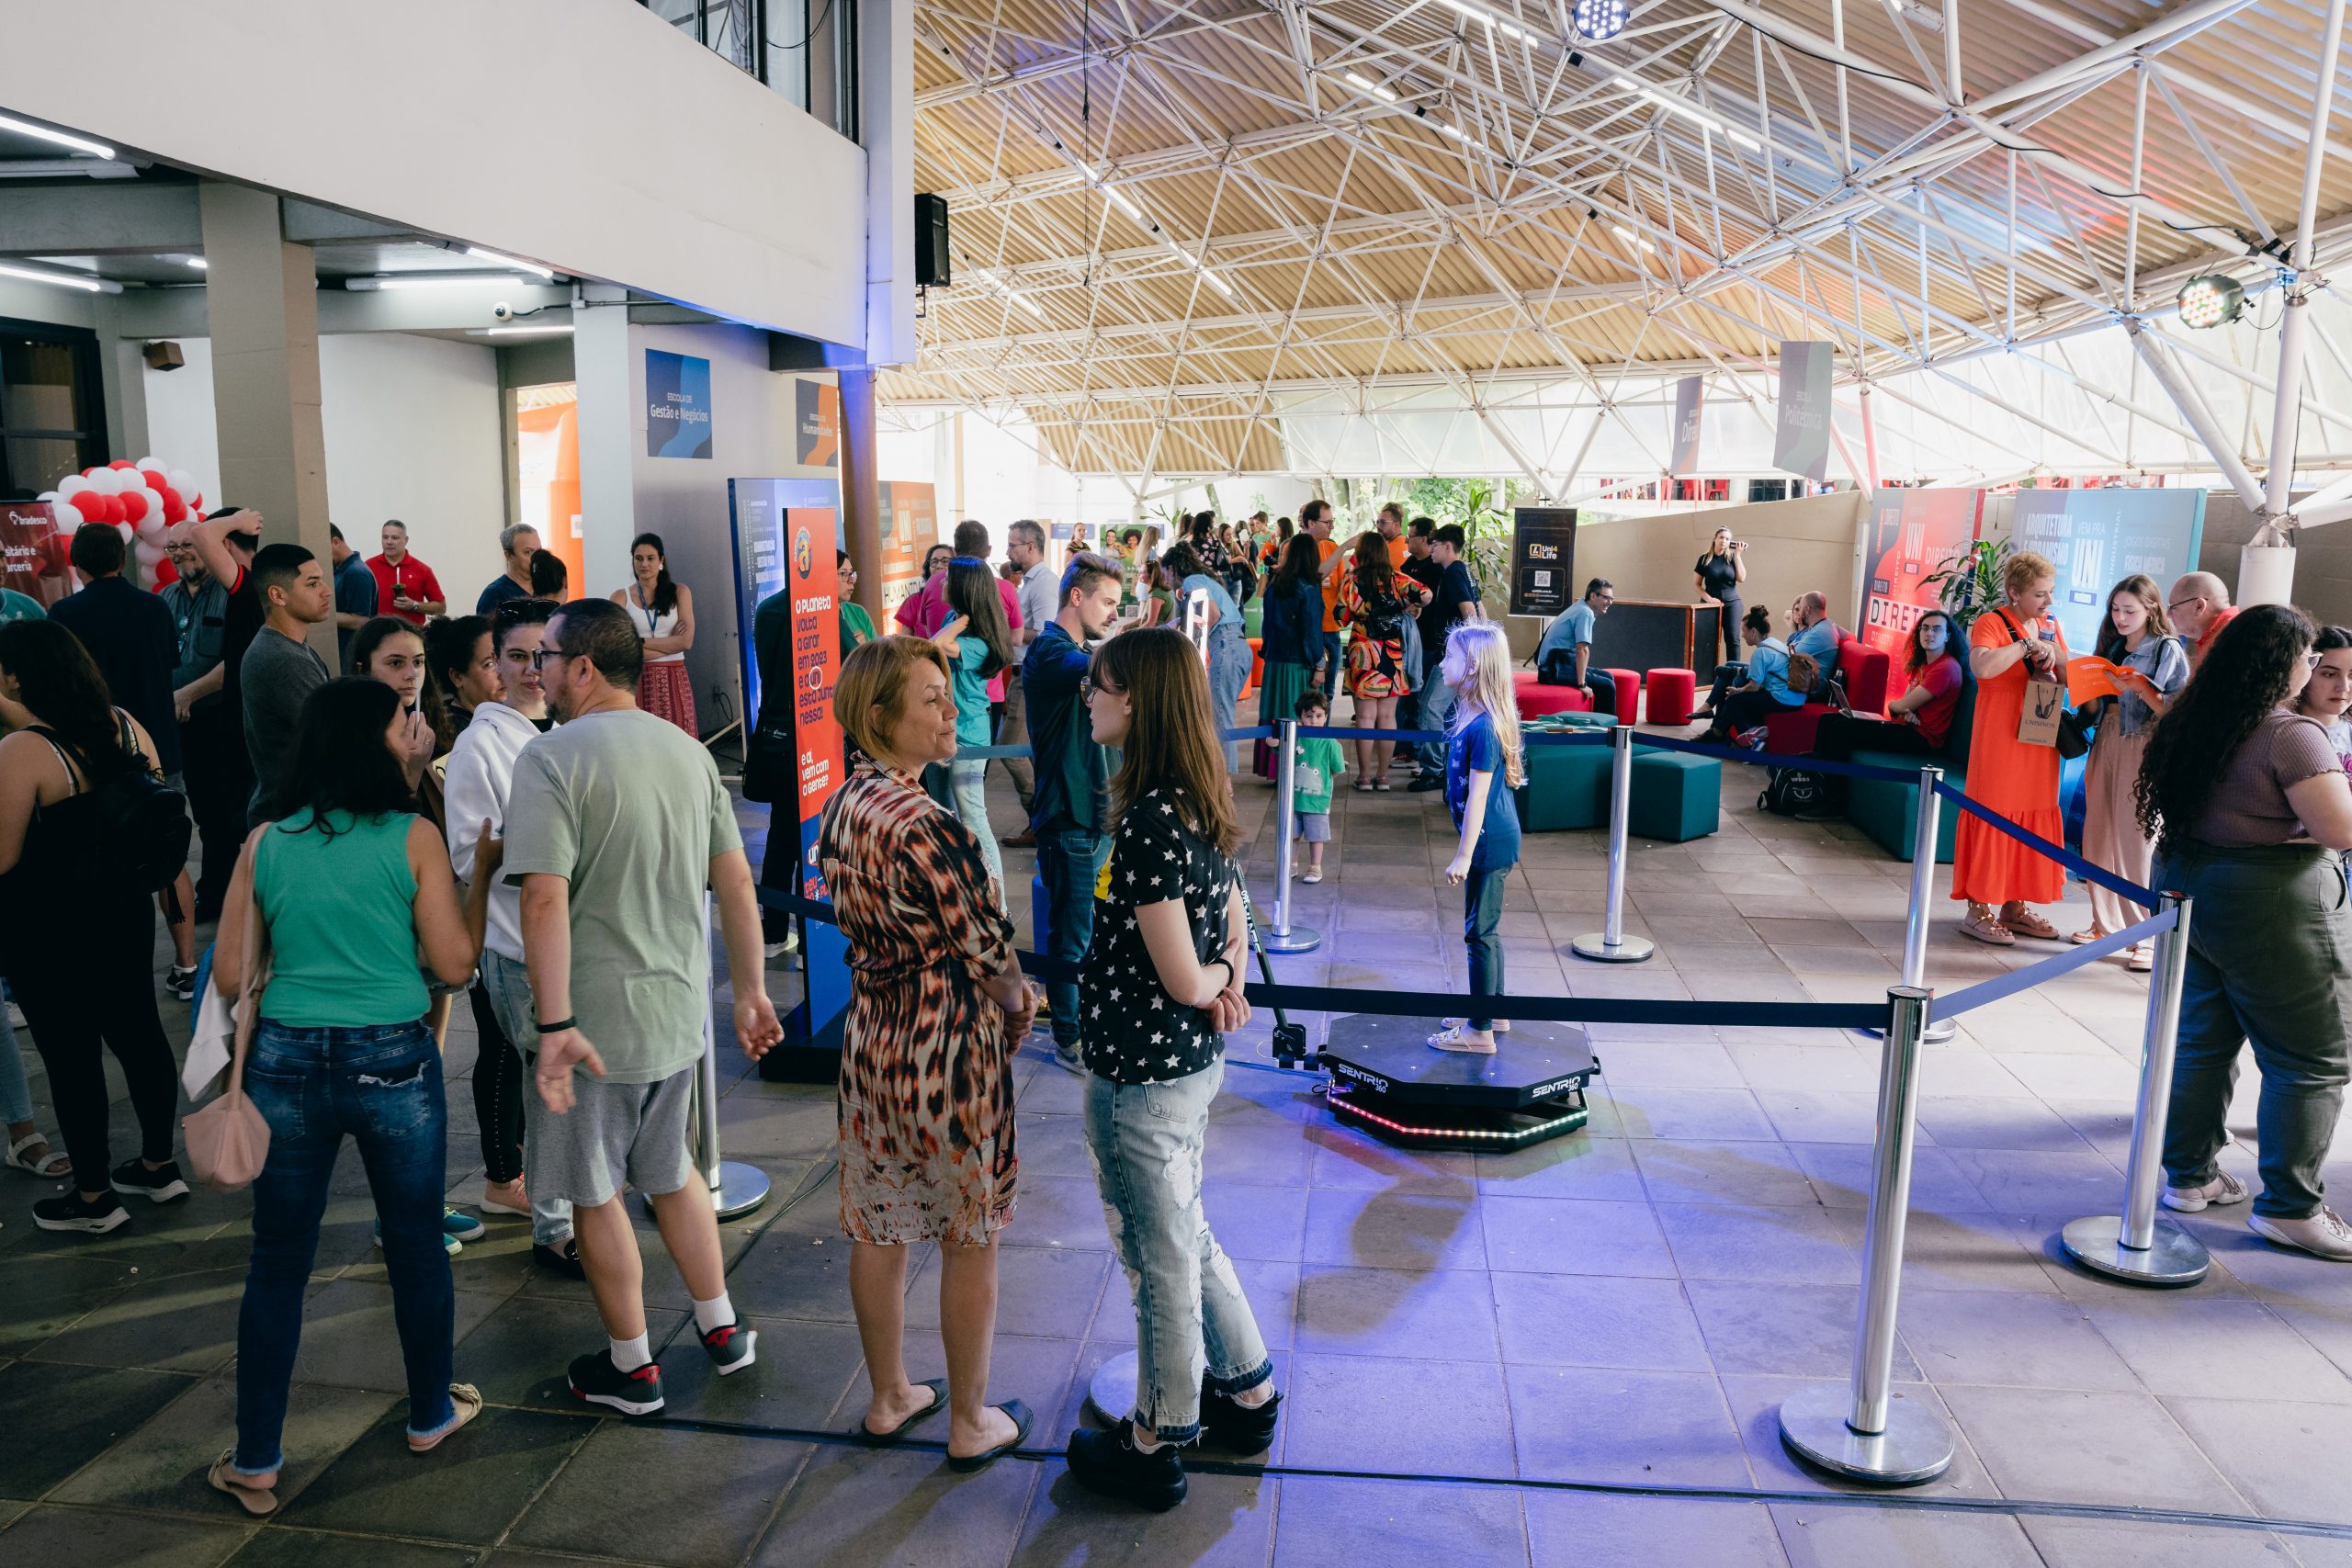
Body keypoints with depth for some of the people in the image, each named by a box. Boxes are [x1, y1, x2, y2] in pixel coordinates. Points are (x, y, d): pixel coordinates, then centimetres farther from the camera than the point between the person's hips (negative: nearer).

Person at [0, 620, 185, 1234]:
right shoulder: (124, 725, -2)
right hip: (125, 909, 7)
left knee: (70, 1056, 7)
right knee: (137, 1031, 17)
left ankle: (94, 1195, 20)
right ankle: (158, 1164, 31)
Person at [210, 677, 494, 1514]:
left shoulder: (265, 843, 1)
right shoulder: (415, 838, -9)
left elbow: (232, 972, 4)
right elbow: (454, 963, -7)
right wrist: (482, 874, 3)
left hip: (287, 1063, 3)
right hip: (393, 1062, -2)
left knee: (278, 1262, 14)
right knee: (417, 1245, 15)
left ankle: (256, 1461, 22)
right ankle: (431, 1414, 32)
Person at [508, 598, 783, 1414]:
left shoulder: (553, 756, -15)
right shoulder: (688, 749, 5)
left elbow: (545, 899, -24)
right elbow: (736, 884, 6)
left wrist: (555, 1025, -24)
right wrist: (751, 992, 12)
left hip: (596, 1017, -6)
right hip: (679, 1010, 6)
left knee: (595, 1194, 12)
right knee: (670, 1170, 24)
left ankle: (631, 1367, 26)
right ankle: (720, 1328, 34)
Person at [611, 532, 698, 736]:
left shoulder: (680, 592, 7)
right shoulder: (621, 597, 4)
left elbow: (686, 641, -4)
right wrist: (670, 644, -8)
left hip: (673, 680, 1)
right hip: (637, 680, -1)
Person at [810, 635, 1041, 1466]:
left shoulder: (841, 809, 1)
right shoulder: (929, 828, -26)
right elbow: (989, 950, -19)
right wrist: (1021, 1007, 3)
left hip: (869, 1034, 8)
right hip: (948, 1049, -8)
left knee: (877, 1230, 20)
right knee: (969, 1240, 11)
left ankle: (888, 1398, 39)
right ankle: (970, 1422, 28)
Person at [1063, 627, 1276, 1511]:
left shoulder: (1148, 820, -26)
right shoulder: (1201, 804, 3)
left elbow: (1182, 980, -24)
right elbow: (1234, 922, 13)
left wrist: (1214, 983, -3)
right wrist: (1230, 982, -4)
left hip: (1141, 1077, -9)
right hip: (1192, 1063, 9)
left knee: (1161, 1262, 10)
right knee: (1188, 1237, 26)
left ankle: (1156, 1448, 31)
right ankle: (1248, 1395, 43)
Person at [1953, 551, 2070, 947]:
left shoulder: (2049, 625, 14)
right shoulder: (1991, 623, -8)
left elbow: (2070, 679, 18)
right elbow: (1983, 666, -28)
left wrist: (2053, 655, -3)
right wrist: (2027, 644, -18)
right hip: (2000, 738, -7)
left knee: (2034, 818, 9)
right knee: (1993, 816, -3)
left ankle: (2015, 906, 19)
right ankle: (1978, 909, 3)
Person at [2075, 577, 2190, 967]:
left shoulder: (2169, 650, -2)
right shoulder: (2113, 647, 15)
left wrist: (2142, 688, -21)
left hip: (2143, 750, -6)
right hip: (2106, 743, 6)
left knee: (2135, 843, -9)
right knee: (2098, 839, 6)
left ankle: (2149, 938, -4)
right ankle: (2105, 924, 18)